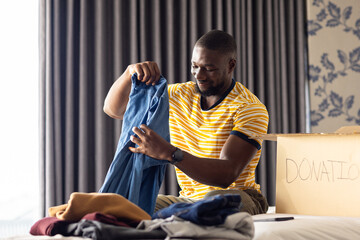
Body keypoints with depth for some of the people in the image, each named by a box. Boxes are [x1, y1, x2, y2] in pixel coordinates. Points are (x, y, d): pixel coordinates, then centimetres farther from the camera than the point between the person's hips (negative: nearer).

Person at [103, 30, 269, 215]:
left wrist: (168, 153, -38)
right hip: (189, 198, 5)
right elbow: (113, 109, 10)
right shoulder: (177, 96, 6)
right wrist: (130, 73, -12)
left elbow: (227, 174, -26)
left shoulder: (248, 108, -13)